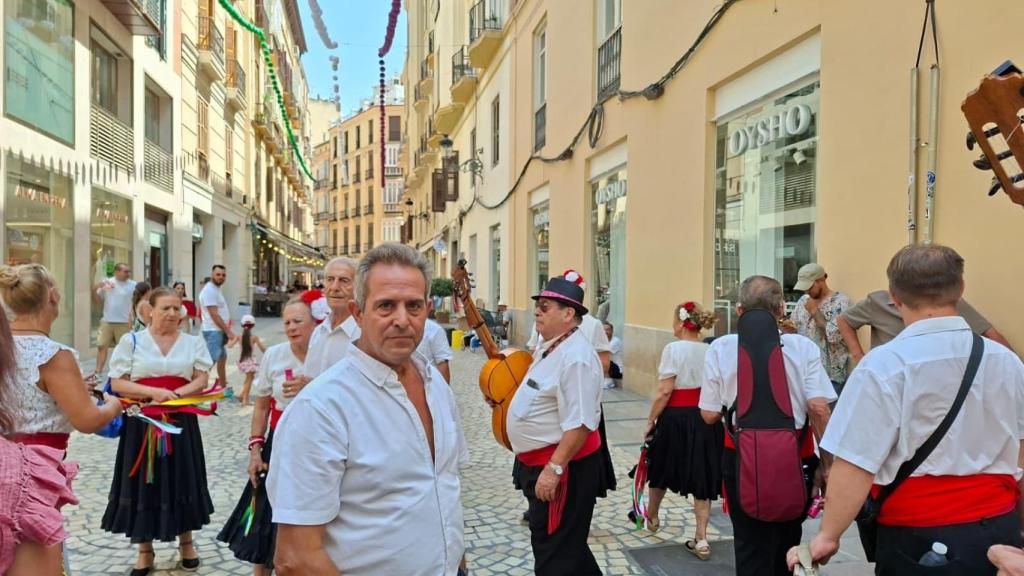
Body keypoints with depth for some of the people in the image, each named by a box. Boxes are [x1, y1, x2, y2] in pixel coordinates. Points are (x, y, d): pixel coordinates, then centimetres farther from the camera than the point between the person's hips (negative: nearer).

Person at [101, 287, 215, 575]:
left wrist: (171, 395, -16)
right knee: (144, 482, 5)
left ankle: (186, 542, 27)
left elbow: (201, 381, 0)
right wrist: (154, 392, -18)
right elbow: (117, 383, -4)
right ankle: (145, 551, 20)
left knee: (182, 480, 9)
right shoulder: (131, 341, 0)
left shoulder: (193, 342, 5)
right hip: (142, 423, -1)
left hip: (181, 422, 1)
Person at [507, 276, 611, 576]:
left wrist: (553, 469, -29)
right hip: (540, 462, 10)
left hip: (563, 467, -10)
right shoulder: (549, 347, 7)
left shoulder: (576, 357, -25)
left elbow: (580, 424, -30)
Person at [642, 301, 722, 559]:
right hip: (706, 418, 4)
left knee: (662, 469, 18)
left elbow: (665, 392, -16)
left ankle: (652, 516, 41)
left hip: (676, 417, -4)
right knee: (701, 475, 9)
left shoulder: (674, 349, -14)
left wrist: (651, 421, -6)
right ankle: (701, 539, 9)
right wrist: (708, 413, 16)